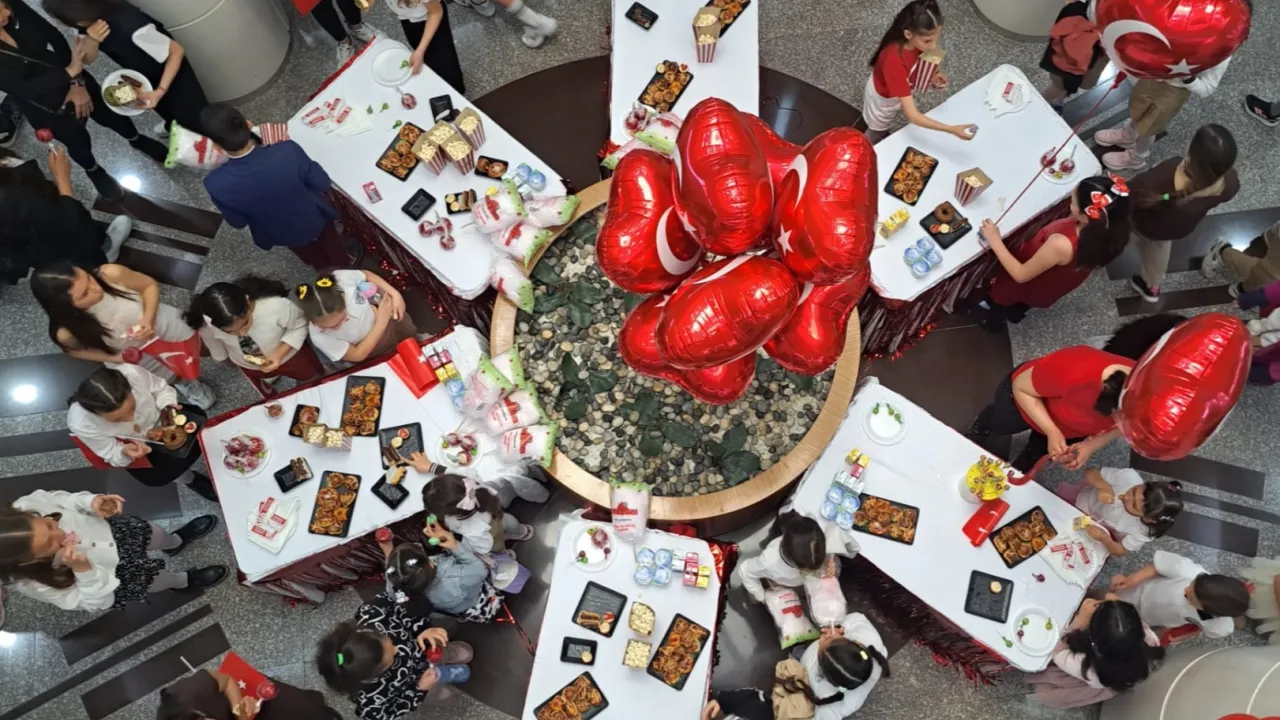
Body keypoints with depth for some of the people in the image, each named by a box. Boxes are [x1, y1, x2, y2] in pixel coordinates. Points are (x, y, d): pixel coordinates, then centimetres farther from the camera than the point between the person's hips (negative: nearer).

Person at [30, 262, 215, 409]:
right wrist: (114, 358, -24)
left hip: (166, 328, 1)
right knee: (203, 401, 17)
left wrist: (148, 319, -32)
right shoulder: (67, 332, -36)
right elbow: (74, 350, -10)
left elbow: (149, 285, -16)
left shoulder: (110, 274, -38)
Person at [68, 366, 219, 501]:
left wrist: (168, 406, -33)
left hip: (159, 418, 2)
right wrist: (125, 453, -40)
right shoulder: (80, 423, -38)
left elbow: (161, 389, -15)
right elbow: (111, 454, -19)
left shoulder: (132, 373, -40)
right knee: (157, 477, -7)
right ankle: (189, 479, 27)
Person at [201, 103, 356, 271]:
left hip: (280, 234, 1)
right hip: (314, 218, -1)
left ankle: (326, 269, 65)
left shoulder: (216, 184, -33)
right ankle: (344, 262, 64)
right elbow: (322, 184, -21)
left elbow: (238, 222, -14)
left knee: (305, 250, 36)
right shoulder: (288, 152, -39)